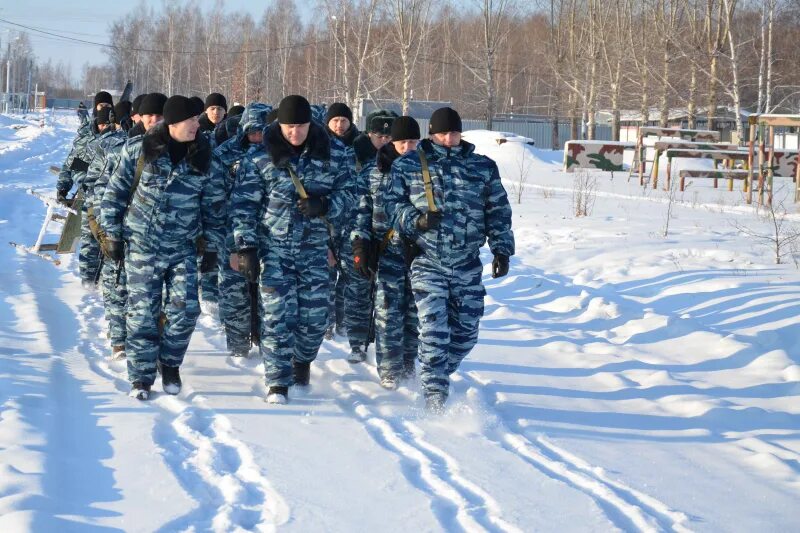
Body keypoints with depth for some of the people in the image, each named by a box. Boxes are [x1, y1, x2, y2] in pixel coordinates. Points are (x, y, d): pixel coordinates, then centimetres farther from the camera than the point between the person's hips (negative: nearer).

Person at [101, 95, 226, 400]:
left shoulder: (204, 157, 0)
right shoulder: (140, 150, -6)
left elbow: (214, 203, 8)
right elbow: (116, 192, 2)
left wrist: (212, 246, 8)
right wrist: (112, 234, 1)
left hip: (183, 247, 2)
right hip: (142, 244, -2)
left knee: (185, 308, -8)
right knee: (143, 311, -3)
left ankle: (169, 362, 16)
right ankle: (141, 377, 8)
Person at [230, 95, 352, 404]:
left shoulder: (333, 154, 1)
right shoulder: (259, 159, -4)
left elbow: (347, 194, 7)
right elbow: (244, 205, -1)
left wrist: (325, 206, -14)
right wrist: (246, 248, -8)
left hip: (315, 246, 2)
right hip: (274, 246, -2)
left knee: (315, 314, 3)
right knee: (277, 314, -10)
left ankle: (303, 359, 34)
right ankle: (278, 383, -4)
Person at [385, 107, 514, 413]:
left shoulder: (483, 167, 9)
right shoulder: (408, 166, 4)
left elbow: (498, 211, 13)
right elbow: (392, 203, 4)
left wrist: (502, 249, 6)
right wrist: (415, 220, -15)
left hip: (468, 265, 3)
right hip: (427, 262, -3)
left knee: (466, 331, 5)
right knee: (434, 328, -15)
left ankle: (438, 375, 29)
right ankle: (435, 396, -14)